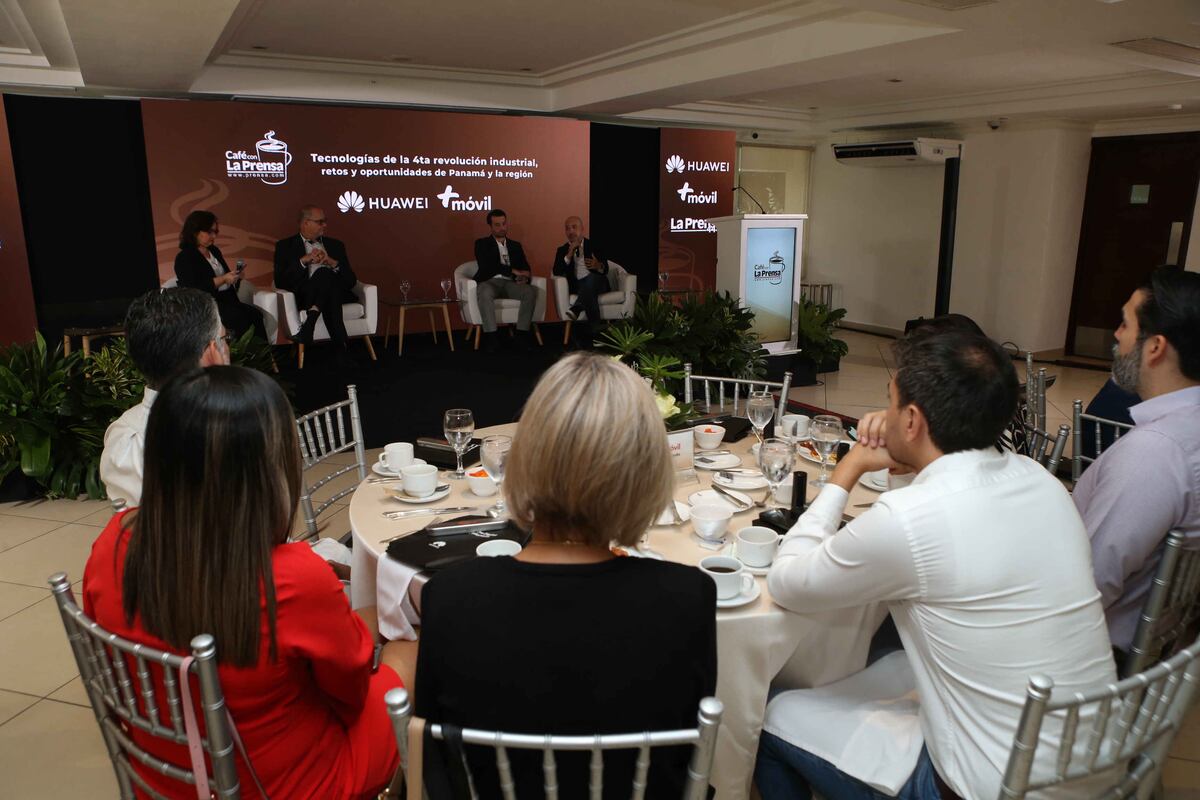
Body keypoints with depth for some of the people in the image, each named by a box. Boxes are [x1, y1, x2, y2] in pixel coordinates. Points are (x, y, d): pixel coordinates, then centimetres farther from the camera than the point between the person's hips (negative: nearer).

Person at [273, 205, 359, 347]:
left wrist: (333, 263, -7)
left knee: (324, 273, -32)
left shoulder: (335, 245, 22)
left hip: (337, 293, 2)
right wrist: (303, 260, -11)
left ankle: (309, 325, -37)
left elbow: (351, 281, 12)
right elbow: (280, 282, 0)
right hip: (304, 296, -2)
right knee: (324, 273, -35)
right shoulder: (285, 246, 14)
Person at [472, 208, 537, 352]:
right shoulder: (482, 244, 12)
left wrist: (523, 277, -12)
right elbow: (486, 266, -6)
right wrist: (514, 271, -13)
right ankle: (490, 336, -35)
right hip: (490, 282, -3)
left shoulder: (515, 245, 24)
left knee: (531, 291, -28)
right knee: (485, 293, -39)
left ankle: (522, 333, -25)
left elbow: (525, 267, 15)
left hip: (510, 283, 3)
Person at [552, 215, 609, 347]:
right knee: (590, 294, -36)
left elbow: (605, 269, 1)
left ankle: (575, 310, -47)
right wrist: (569, 255, -14)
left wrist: (599, 266, -25)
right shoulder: (562, 250, 14)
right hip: (577, 286, 0)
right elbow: (557, 272, -2)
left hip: (596, 282, 0)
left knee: (590, 277, -37)